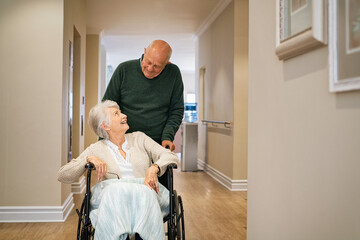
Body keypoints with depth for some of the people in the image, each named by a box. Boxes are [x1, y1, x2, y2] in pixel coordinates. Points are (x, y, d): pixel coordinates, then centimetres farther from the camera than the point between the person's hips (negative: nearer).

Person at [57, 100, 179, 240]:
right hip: (111, 195, 0)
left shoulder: (139, 138, 19)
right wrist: (89, 159, -6)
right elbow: (62, 176, 10)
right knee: (115, 189, -36)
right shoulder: (96, 149, 15)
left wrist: (153, 168, -13)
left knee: (145, 194, -36)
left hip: (145, 192, 1)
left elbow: (171, 157, 9)